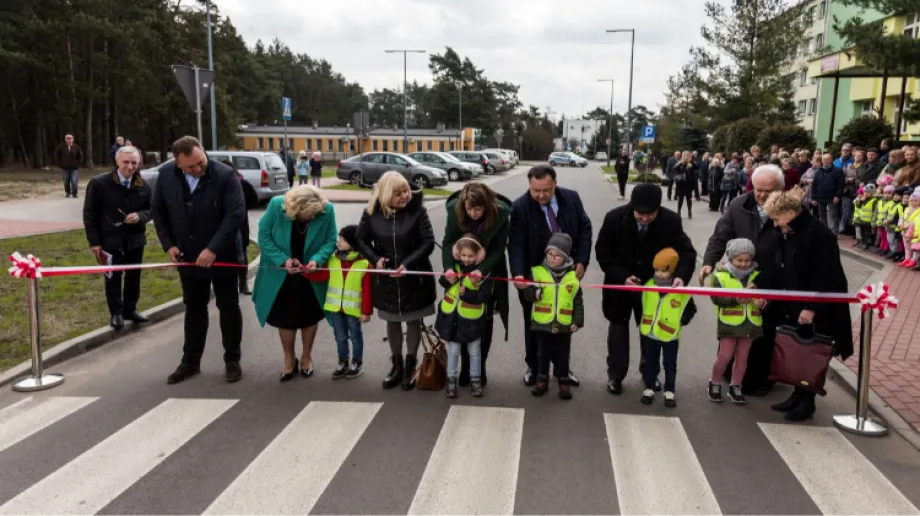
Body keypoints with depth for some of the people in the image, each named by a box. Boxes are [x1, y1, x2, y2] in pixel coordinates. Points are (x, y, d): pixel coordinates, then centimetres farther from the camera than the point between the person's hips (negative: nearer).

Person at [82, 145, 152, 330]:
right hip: (110, 240, -3)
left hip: (135, 239, 3)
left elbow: (151, 210, 9)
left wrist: (140, 216, -15)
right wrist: (94, 241, -9)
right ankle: (116, 313, 20)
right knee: (113, 278, 6)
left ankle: (130, 309, 29)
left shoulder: (143, 186, -2)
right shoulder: (99, 183, -11)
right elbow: (89, 214, -7)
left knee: (134, 276, 13)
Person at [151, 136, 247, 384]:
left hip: (221, 256, -3)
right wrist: (168, 244, -2)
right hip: (188, 256, 4)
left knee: (228, 307, 7)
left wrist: (213, 249, -26)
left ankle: (232, 361, 19)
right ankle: (190, 361, 26)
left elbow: (236, 214, -22)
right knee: (193, 309, 15)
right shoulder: (166, 175, -6)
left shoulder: (225, 175, -19)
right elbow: (158, 210, 6)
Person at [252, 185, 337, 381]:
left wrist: (317, 259, -28)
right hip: (281, 275, 0)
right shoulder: (277, 205, -23)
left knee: (309, 317, 15)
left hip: (312, 276, 0)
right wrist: (283, 260, -24)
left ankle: (306, 357, 37)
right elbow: (264, 236, -14)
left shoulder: (327, 210, -22)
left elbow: (331, 240, -11)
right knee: (285, 318, 12)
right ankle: (289, 360, 32)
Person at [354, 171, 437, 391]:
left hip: (414, 277, -2)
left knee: (413, 321, 12)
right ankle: (396, 365, 33)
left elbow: (428, 242, -13)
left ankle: (410, 366, 29)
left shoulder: (417, 210, -14)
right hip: (386, 278, 2)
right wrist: (375, 259, -14)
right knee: (392, 321, 16)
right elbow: (360, 239, 3)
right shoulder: (372, 212, -8)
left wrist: (408, 264, -22)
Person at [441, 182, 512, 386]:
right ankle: (465, 366, 19)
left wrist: (482, 269, -34)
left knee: (484, 319, 9)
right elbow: (448, 242, -15)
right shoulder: (454, 208, -20)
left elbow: (499, 248, -19)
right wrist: (449, 267, -33)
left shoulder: (501, 211, -24)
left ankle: (481, 367, 23)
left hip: (489, 271, -1)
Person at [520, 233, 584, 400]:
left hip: (564, 325, 0)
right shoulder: (537, 271, -3)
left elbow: (578, 301, 3)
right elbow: (527, 292, -5)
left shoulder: (573, 276, -1)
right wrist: (534, 293, -27)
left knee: (562, 356, 10)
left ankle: (564, 382, 24)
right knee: (543, 354, 11)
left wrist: (577, 321, -2)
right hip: (542, 323, 0)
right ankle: (542, 380, 26)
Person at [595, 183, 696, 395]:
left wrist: (681, 275, -39)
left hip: (653, 284, 1)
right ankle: (615, 375, 27)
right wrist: (622, 276, -26)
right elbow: (602, 252, -16)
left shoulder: (671, 221, -24)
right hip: (620, 282, -1)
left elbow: (686, 251, -19)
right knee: (618, 326, 13)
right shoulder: (614, 218, -25)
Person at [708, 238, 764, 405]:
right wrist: (737, 299, -28)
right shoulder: (721, 275, -7)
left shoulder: (756, 275, 6)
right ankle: (714, 384, 18)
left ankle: (735, 387, 25)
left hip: (750, 322, 4)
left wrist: (762, 302, -15)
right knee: (725, 356, -3)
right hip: (729, 322, -4)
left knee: (742, 357, 11)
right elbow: (716, 297, -16)